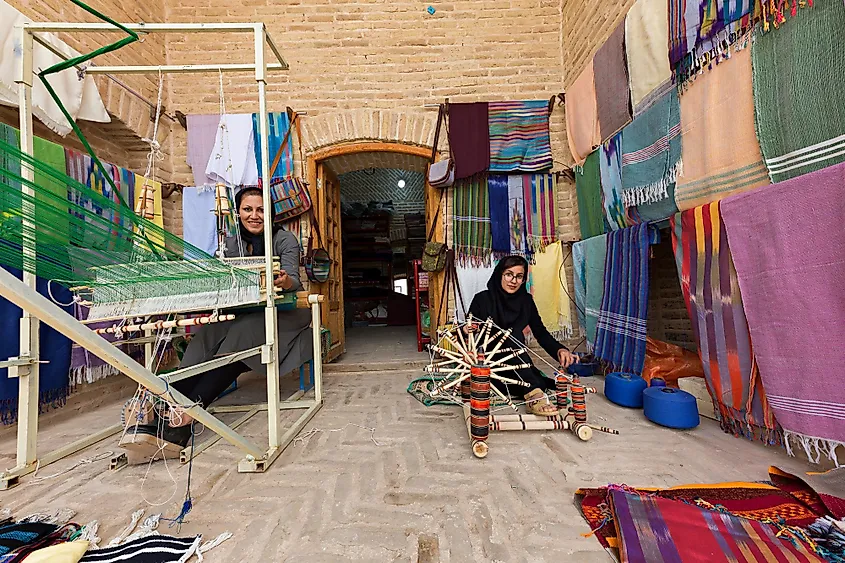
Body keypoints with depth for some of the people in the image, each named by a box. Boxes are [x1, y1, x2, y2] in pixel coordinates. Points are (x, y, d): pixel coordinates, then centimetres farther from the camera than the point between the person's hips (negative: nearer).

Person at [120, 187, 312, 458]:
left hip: (285, 312, -4)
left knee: (239, 335, -33)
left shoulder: (284, 239, -2)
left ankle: (186, 412, -39)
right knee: (208, 336, -26)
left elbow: (293, 280, -15)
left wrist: (284, 281, -39)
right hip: (247, 313, 4)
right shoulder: (233, 244, 13)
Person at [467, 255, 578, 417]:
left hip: (517, 364, 3)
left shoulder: (526, 301, 3)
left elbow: (541, 332, 1)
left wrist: (559, 350, -18)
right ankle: (534, 393, -38)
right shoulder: (482, 299, -8)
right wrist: (468, 330, -30)